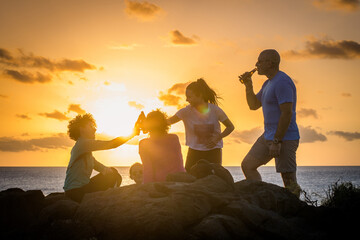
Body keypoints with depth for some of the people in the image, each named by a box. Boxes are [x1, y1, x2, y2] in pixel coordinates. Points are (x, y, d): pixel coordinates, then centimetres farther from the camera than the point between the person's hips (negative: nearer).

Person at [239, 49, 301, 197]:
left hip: (284, 138, -10)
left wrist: (276, 142, -24)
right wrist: (248, 86, 7)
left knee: (289, 182, -8)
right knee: (247, 165, 10)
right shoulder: (268, 83, 16)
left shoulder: (282, 82, -16)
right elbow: (254, 105, 23)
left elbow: (287, 113, -23)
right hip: (268, 135, 10)